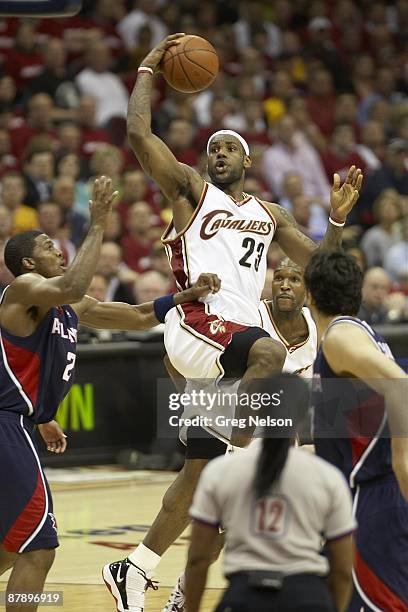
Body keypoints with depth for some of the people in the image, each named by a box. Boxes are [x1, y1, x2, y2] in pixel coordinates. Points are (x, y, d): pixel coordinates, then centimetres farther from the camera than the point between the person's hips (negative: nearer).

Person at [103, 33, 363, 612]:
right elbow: (138, 132, -5)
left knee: (200, 472, 4)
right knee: (268, 352, -39)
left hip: (239, 338, 6)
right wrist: (148, 70, 4)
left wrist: (338, 219, 8)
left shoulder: (269, 213, 23)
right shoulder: (191, 189, 6)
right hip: (197, 327, -6)